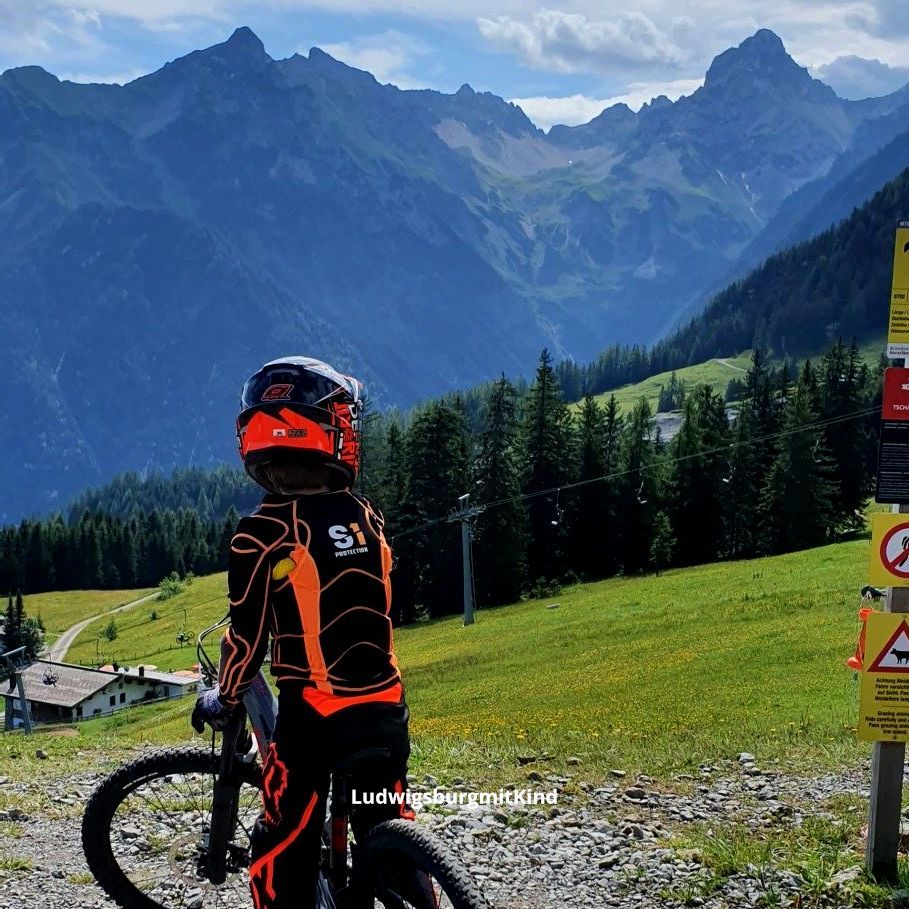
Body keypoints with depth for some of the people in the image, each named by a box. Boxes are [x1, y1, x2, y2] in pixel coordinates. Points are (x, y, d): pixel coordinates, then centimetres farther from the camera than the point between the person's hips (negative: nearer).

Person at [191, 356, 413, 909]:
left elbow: (249, 635, -9)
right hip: (386, 708, 5)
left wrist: (223, 699, 9)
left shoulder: (263, 533, -13)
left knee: (285, 854, 8)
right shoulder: (367, 516, 2)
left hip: (314, 716, -4)